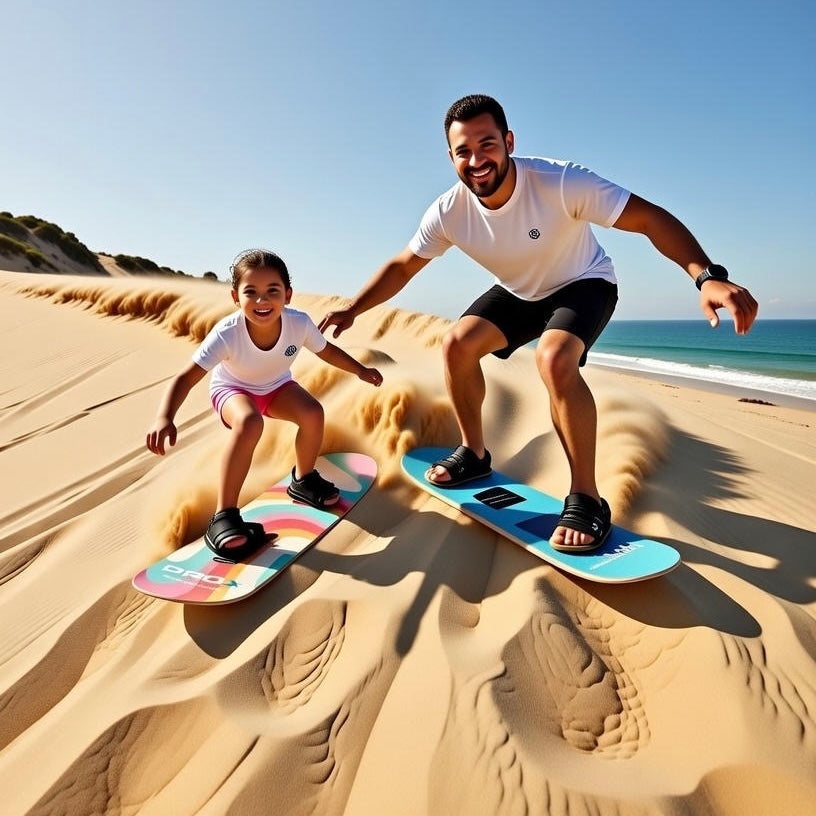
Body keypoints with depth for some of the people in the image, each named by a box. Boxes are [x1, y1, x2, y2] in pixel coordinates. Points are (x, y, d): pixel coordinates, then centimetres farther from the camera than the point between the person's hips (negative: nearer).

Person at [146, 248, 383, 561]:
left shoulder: (299, 323, -27)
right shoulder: (227, 333, -36)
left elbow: (327, 350, -6)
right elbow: (185, 377, -39)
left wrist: (361, 370, 0)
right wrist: (164, 418, -55)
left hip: (277, 386, 4)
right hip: (232, 388, -3)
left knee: (313, 412, -23)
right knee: (249, 423, -36)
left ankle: (303, 480, 8)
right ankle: (223, 517, -25)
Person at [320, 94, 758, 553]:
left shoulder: (560, 182, -31)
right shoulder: (448, 212, -18)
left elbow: (650, 218, -33)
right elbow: (403, 265, -5)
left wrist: (707, 276, -47)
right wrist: (353, 309, -12)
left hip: (583, 285, -5)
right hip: (518, 293, 5)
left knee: (554, 358, -33)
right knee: (458, 344, -13)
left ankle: (587, 501, -22)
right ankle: (474, 454, 8)